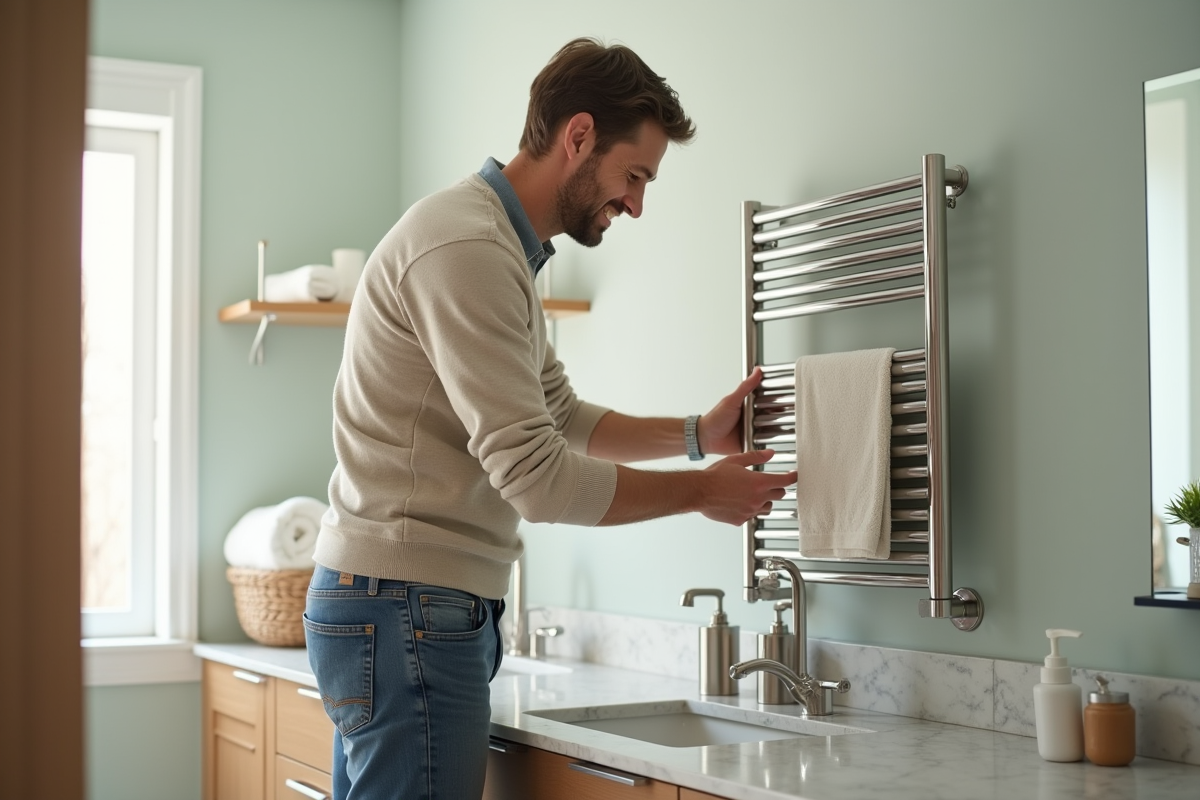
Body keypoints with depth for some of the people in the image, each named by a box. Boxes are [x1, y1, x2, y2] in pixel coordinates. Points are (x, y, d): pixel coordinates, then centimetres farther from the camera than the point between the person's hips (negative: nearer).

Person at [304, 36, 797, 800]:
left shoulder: (504, 248, 16)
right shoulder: (467, 248, -18)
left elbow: (564, 419, 23)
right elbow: (538, 476, -21)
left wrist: (697, 434, 12)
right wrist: (700, 491, -9)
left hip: (393, 606, 10)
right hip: (409, 608, -10)